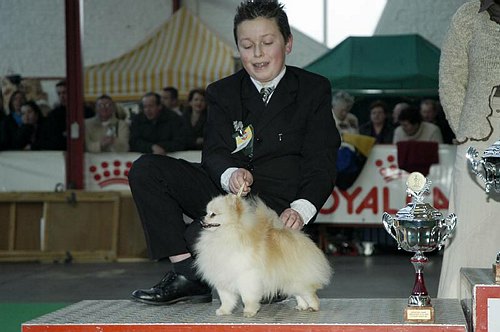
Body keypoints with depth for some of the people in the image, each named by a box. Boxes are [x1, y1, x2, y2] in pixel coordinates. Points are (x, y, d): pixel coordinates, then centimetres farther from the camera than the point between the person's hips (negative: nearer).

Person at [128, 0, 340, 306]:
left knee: (201, 235, -32)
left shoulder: (314, 90, 4)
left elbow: (321, 163, -3)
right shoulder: (222, 93, 13)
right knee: (146, 170, -16)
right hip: (226, 188, 5)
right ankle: (185, 273, -21)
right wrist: (231, 174, -26)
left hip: (276, 203, -5)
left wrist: (301, 209, -22)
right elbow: (214, 152, 0)